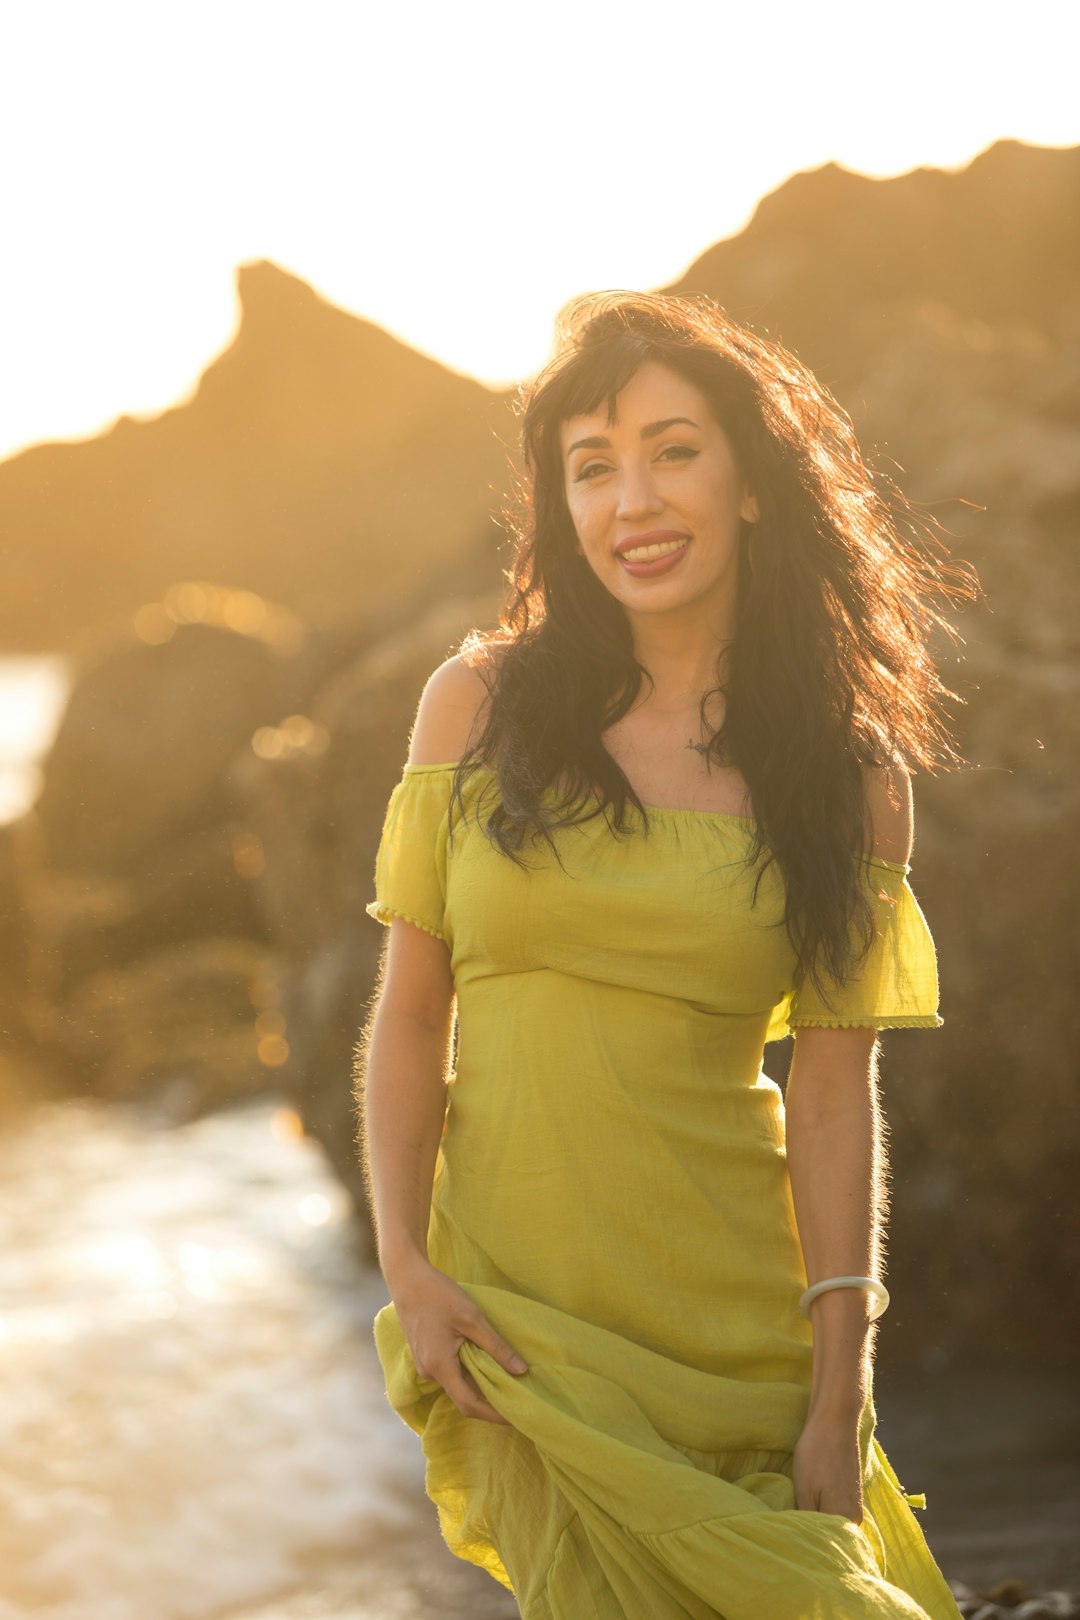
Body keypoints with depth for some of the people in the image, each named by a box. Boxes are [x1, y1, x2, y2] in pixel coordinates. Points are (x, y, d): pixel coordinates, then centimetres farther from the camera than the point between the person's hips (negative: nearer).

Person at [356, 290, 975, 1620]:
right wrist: (404, 1265, -7)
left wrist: (840, 1392, -5)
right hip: (513, 1303, 0)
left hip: (738, 1310, 0)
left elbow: (835, 1089, -2)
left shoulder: (855, 776, 1)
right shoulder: (480, 705, 2)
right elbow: (409, 1013, 3)